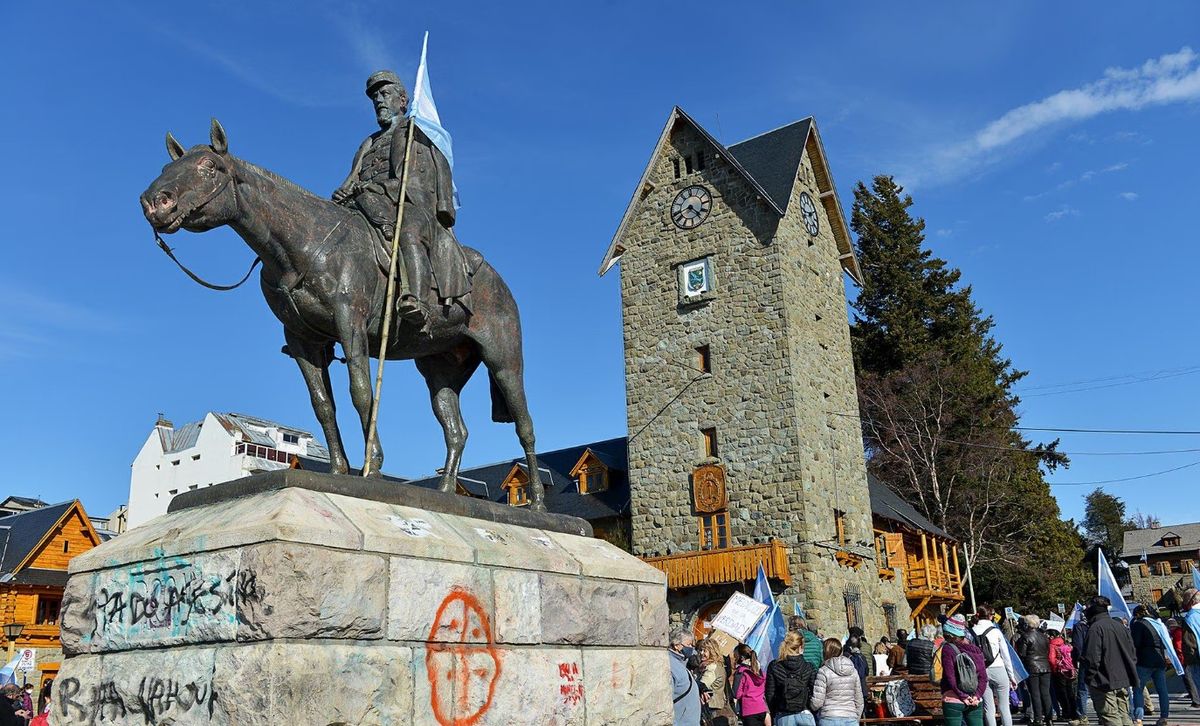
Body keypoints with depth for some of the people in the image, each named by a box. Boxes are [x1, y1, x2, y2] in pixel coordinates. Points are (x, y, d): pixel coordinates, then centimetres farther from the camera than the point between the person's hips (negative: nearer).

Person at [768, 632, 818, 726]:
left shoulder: (774, 666, -2)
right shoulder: (808, 667, -3)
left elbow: (770, 694, -1)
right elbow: (814, 694, -3)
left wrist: (772, 716, 9)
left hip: (783, 717, 1)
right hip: (805, 715, -1)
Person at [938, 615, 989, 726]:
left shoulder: (947, 649, -8)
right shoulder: (976, 649, 5)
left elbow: (950, 678, -12)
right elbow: (983, 677, 2)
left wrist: (963, 696, -7)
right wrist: (977, 696, -2)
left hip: (953, 701, -4)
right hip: (976, 703, 4)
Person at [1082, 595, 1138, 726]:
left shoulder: (1095, 628, -13)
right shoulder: (1120, 626, 12)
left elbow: (1092, 658, -18)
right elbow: (1132, 654, 17)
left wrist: (1090, 679, -8)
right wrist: (1130, 677, 21)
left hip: (1105, 683, -8)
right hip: (1124, 683, 8)